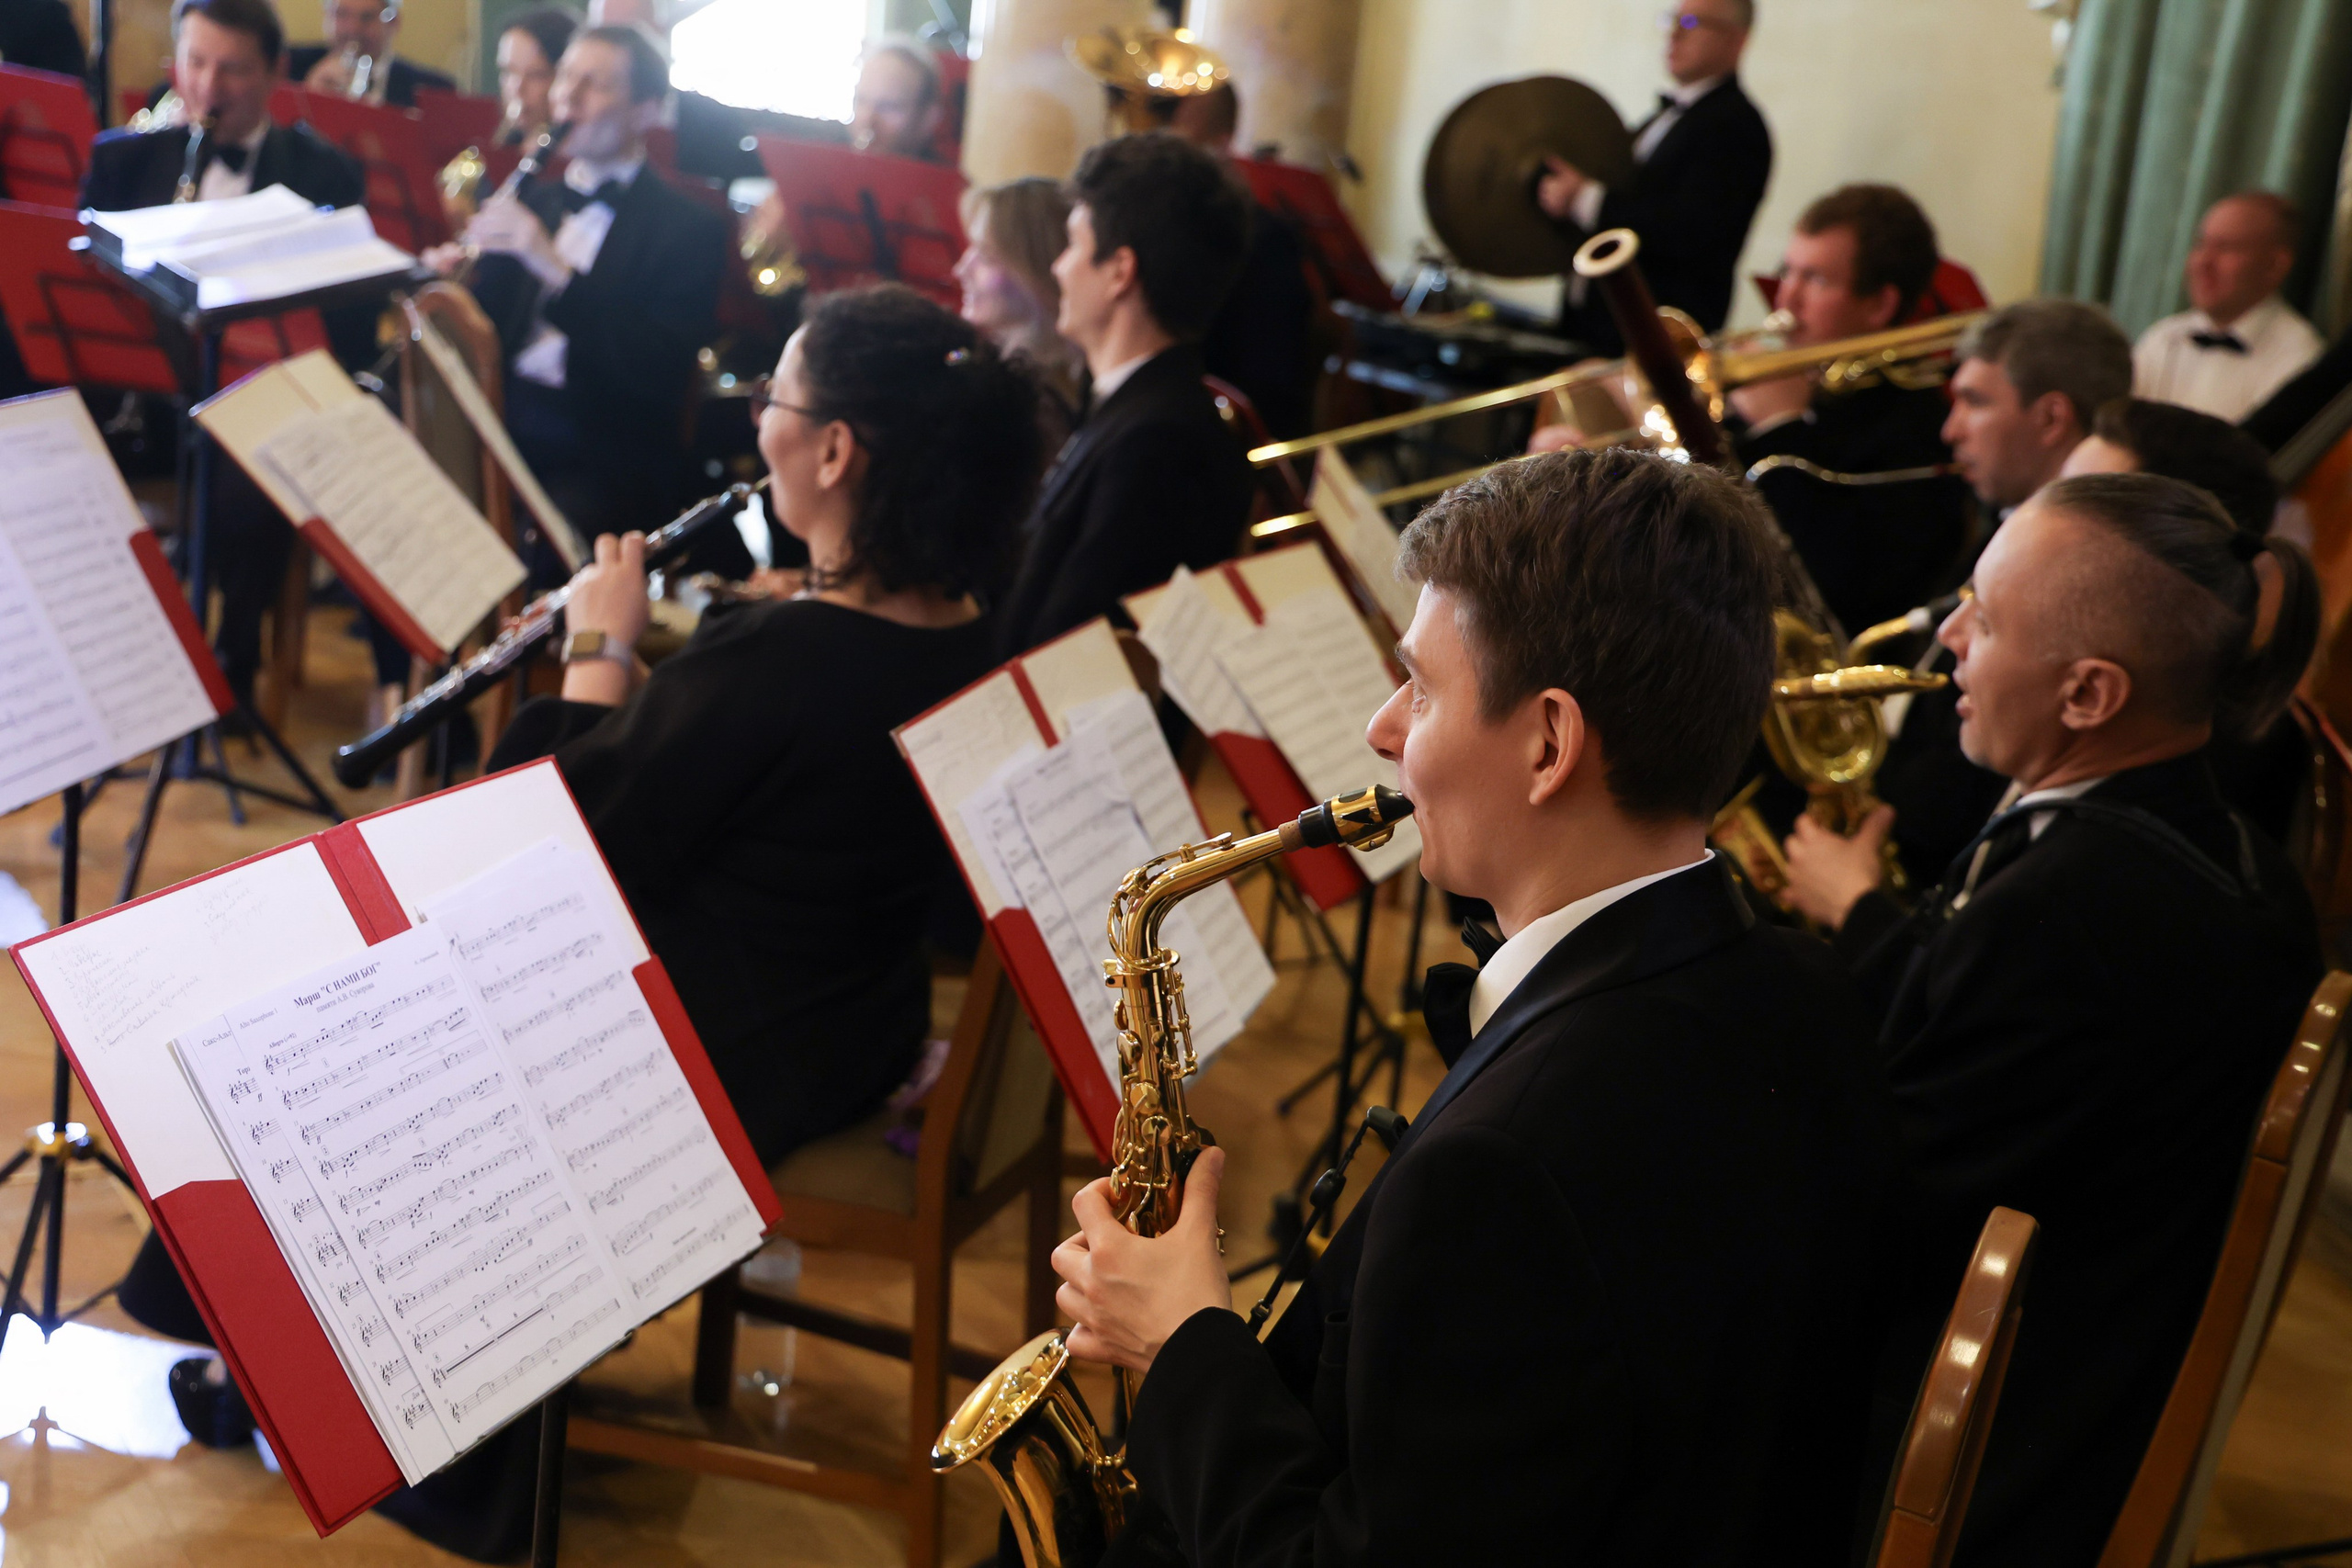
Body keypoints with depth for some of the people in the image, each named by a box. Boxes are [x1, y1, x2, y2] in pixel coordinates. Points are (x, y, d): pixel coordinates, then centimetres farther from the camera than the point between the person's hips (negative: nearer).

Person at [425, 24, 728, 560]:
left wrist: (557, 271, -21)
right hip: (503, 426, 5)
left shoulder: (689, 228, 0)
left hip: (607, 460, -5)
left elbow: (664, 370, -15)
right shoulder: (534, 202, 19)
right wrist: (447, 283, -3)